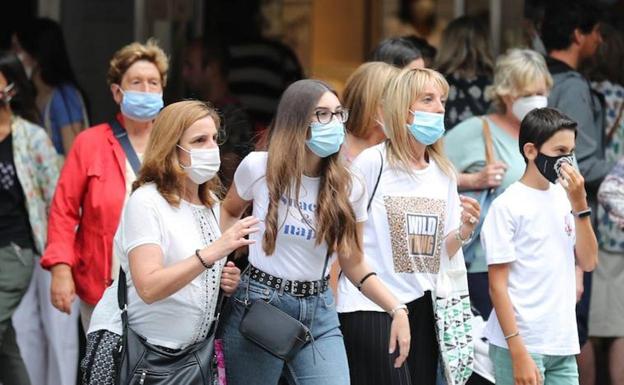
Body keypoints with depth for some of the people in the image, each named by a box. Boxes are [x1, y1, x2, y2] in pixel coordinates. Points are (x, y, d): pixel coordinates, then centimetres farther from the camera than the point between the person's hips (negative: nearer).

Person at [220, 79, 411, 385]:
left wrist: (397, 310, -5)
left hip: (318, 313, 1)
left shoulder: (348, 188, 0)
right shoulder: (258, 167, -5)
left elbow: (354, 265, 6)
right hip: (257, 305, -1)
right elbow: (228, 213, 16)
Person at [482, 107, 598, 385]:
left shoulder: (563, 198, 9)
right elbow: (497, 286, -10)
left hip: (563, 347, 6)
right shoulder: (508, 206, -9)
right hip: (521, 345, -6)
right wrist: (518, 353, -16)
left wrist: (579, 204, -2)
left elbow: (588, 262, 8)